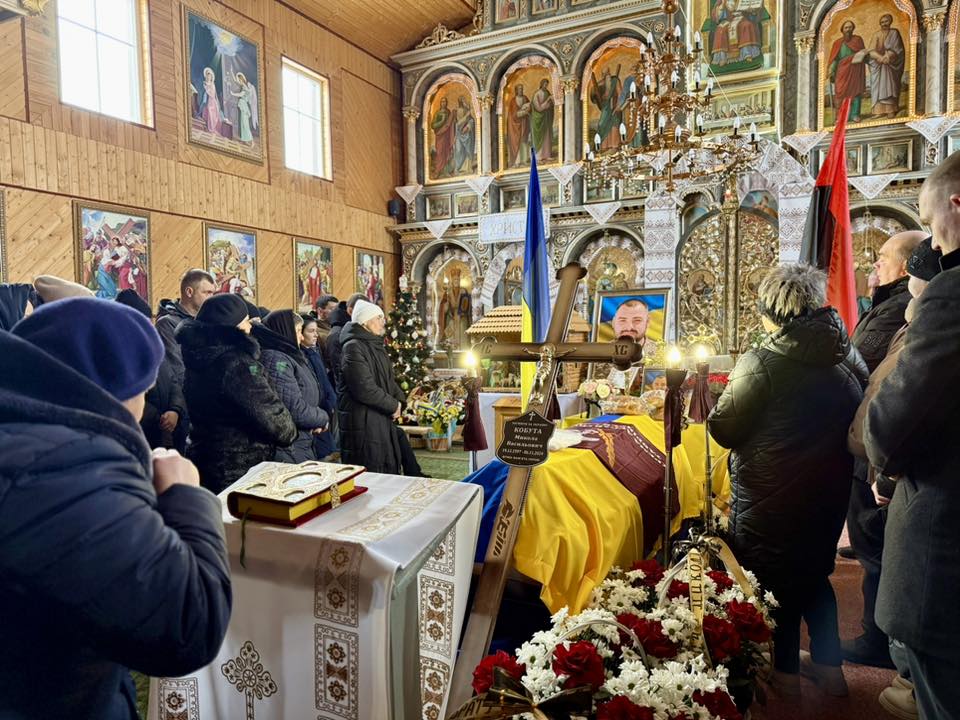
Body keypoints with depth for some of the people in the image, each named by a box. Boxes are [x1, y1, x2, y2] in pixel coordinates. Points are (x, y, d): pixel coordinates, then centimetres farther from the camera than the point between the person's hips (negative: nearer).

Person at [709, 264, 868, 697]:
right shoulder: (847, 356, -2)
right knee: (814, 572, 25)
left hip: (770, 495, -6)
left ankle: (785, 672, 27)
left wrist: (713, 404, 2)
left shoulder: (762, 363, -21)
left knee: (773, 580, 14)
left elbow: (725, 429, -17)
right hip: (829, 491, 6)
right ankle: (829, 666, 32)